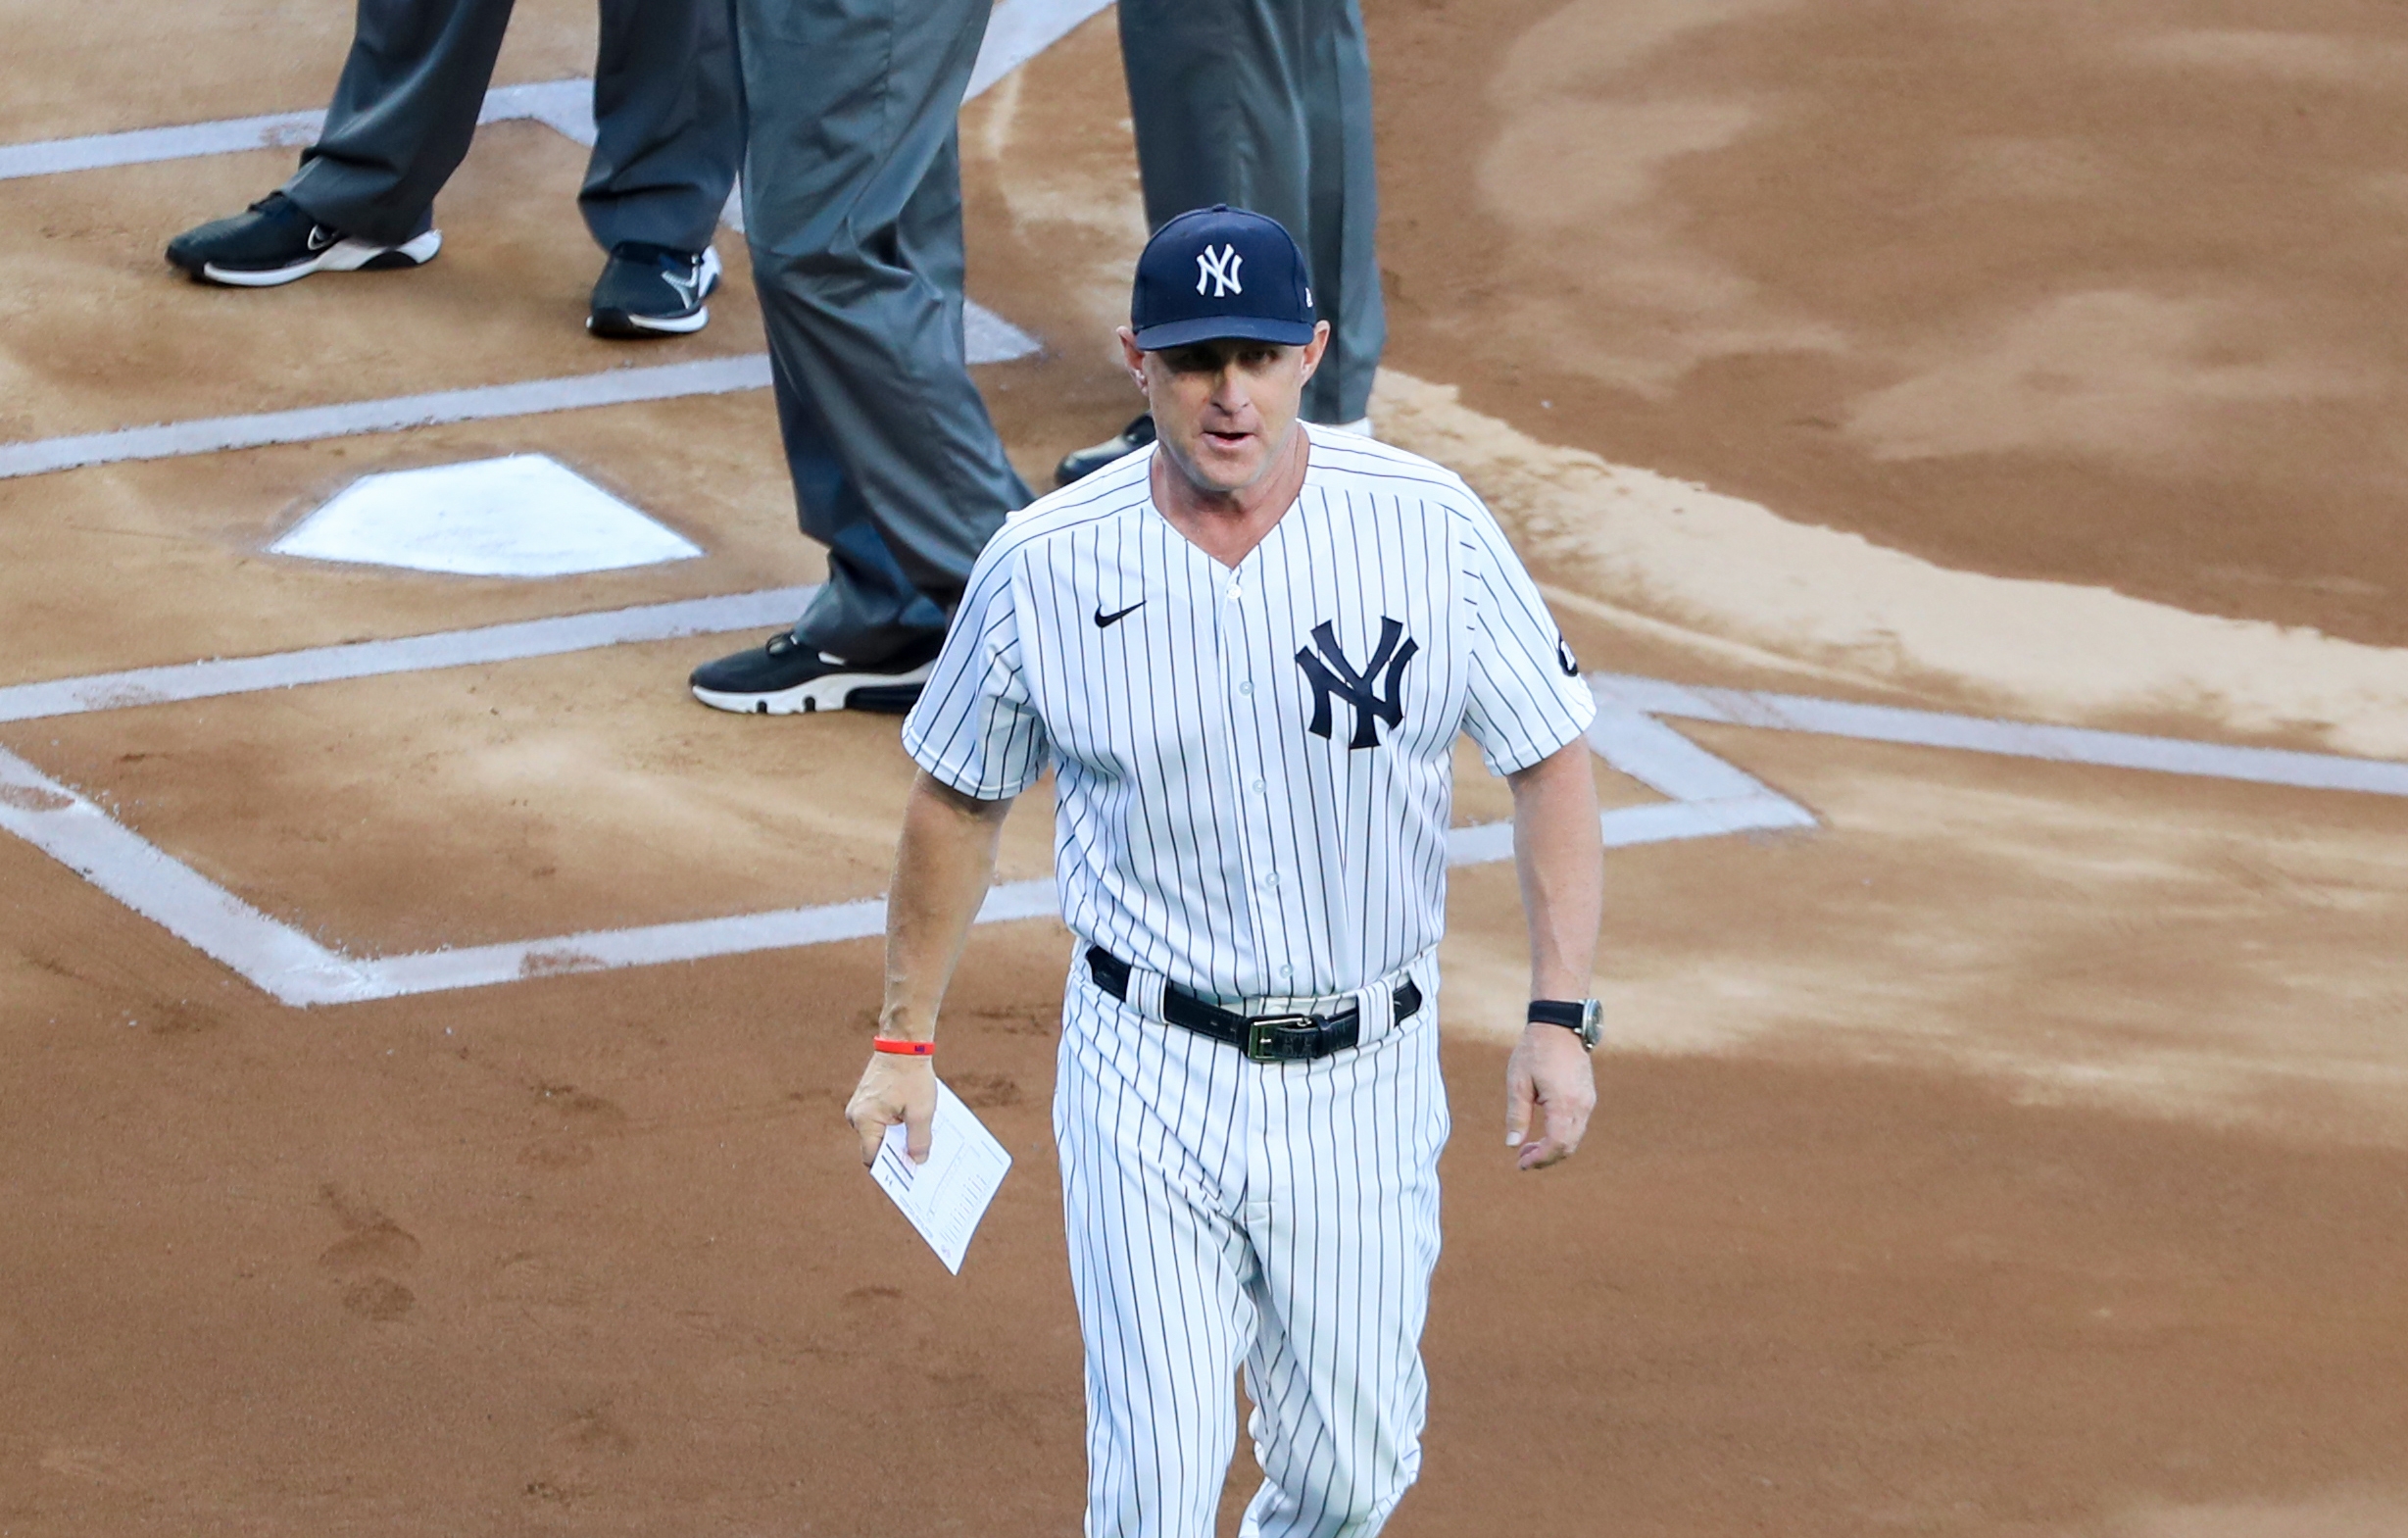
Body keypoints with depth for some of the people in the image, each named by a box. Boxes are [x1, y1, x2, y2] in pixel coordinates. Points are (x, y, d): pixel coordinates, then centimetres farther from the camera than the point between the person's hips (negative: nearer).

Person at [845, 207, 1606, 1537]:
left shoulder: (1429, 528, -10)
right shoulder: (1043, 566, -9)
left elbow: (1550, 764, -3)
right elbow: (959, 800, 6)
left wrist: (1558, 1017, -12)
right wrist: (905, 1039, 11)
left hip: (1362, 1078, 1)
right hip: (1147, 1078, -1)